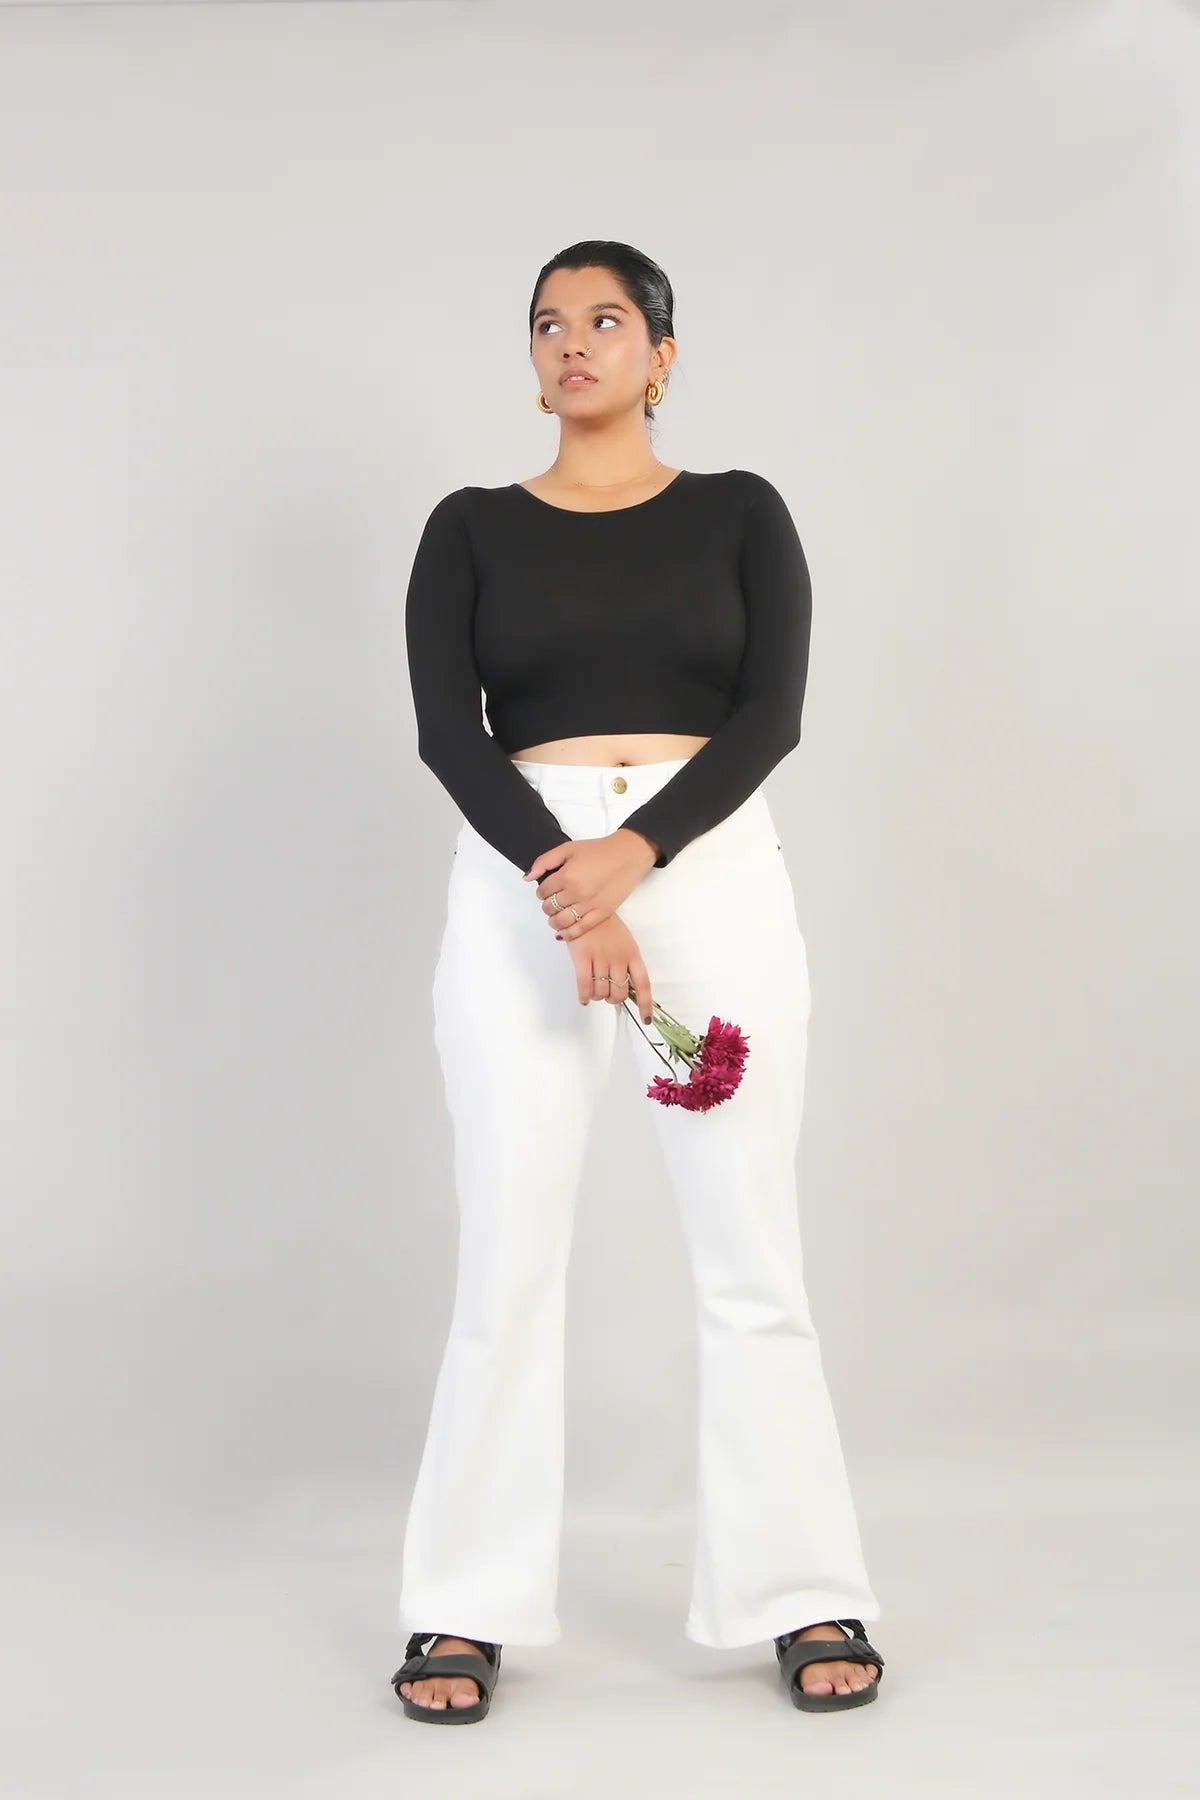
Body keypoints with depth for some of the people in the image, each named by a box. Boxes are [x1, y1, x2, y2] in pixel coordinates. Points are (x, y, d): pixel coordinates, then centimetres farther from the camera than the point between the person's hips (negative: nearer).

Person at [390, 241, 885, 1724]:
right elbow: (446, 731, -3)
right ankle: (468, 1605, 15)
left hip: (710, 869, 0)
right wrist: (564, 888, -19)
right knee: (507, 1257, 1)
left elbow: (772, 712, -3)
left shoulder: (739, 512, 10)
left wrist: (633, 855, -18)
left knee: (749, 1257, 3)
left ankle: (800, 1594, 16)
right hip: (520, 881, 0)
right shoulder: (471, 527, 11)